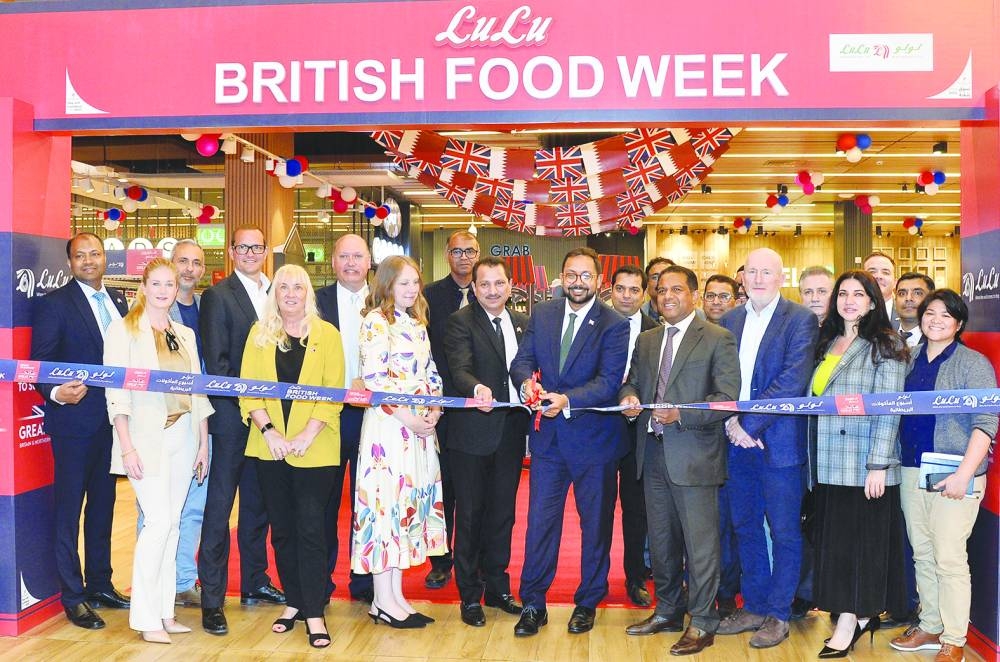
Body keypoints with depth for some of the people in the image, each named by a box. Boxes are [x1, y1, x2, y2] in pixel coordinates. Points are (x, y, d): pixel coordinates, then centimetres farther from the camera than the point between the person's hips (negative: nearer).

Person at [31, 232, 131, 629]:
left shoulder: (118, 301, 11)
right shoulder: (54, 303, -7)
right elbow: (40, 365, -10)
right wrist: (56, 393, -29)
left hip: (112, 418, 6)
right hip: (74, 420, -6)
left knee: (103, 505, 16)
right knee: (68, 510, 3)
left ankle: (100, 583, 29)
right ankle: (73, 598, 13)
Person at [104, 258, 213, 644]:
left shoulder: (185, 335, 15)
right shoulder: (124, 330, -1)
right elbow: (116, 393, -7)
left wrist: (203, 444, 9)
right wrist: (127, 448, -14)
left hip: (182, 436, 5)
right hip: (145, 437, -5)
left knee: (171, 524, 7)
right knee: (158, 521, -11)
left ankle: (165, 612, 15)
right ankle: (146, 618, 0)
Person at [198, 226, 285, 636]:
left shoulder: (274, 294, 11)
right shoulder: (218, 296, -6)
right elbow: (215, 361, -11)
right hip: (232, 415, -6)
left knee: (258, 502, 15)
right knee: (220, 505, -1)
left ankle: (254, 583, 28)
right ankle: (212, 599, 6)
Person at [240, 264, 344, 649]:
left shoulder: (327, 334, 1)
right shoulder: (260, 333, 8)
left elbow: (333, 391, -5)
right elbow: (247, 388, 2)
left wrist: (308, 433, -16)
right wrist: (267, 430, -12)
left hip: (314, 448, -3)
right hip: (270, 446, 3)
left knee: (311, 529, -2)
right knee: (282, 529, 11)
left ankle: (314, 613, 5)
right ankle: (293, 601, 24)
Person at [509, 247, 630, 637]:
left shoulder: (614, 325, -9)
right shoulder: (541, 315, 4)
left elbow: (609, 382, -18)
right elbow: (522, 360, 0)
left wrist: (567, 400, -32)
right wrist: (526, 382, -23)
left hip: (594, 439, -3)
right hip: (548, 437, 3)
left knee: (595, 524, 11)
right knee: (540, 522, 6)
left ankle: (587, 603, 28)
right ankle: (533, 605, 18)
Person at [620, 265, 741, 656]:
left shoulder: (718, 339, -6)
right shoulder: (646, 341, 14)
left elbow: (727, 398, -13)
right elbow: (632, 382, 19)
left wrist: (681, 414, -23)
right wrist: (629, 397, -4)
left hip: (693, 456, -6)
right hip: (653, 452, 6)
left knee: (700, 543, 1)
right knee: (661, 540, 17)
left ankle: (702, 624, 14)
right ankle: (667, 611, 32)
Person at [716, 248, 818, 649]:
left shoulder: (800, 320, -7)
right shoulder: (730, 320, 10)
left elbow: (793, 381, -16)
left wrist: (749, 423, -16)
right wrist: (731, 423, -8)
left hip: (779, 443, -5)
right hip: (737, 441, 5)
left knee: (784, 532, 5)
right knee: (745, 527, 14)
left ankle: (778, 614, 18)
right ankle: (754, 608, 27)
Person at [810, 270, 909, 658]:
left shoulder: (885, 345, -5)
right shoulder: (828, 343, 13)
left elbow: (888, 409, -12)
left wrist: (878, 465, -18)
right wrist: (814, 457, 8)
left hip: (865, 463, -6)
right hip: (829, 463, 6)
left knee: (862, 537, 1)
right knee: (834, 538, 9)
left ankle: (849, 620, 7)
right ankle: (861, 614, 20)